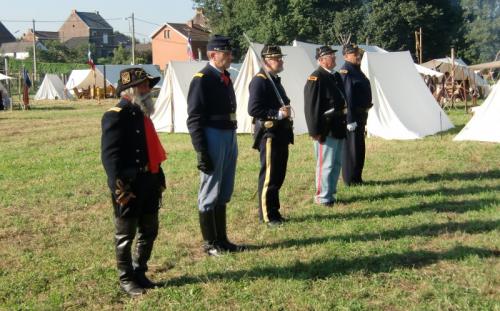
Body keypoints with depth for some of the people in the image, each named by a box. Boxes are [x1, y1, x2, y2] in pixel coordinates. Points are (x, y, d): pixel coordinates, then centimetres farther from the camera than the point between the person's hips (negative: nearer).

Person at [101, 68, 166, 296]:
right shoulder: (115, 116, -14)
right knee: (126, 235, 5)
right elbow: (109, 155, -19)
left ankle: (140, 273, 30)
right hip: (129, 185, -9)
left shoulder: (141, 114, 15)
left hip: (149, 183, 9)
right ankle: (126, 279, 17)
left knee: (149, 232, 15)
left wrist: (159, 178, 19)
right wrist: (119, 187, -23)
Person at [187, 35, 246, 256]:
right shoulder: (202, 79, -11)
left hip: (230, 136, 9)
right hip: (213, 137, -9)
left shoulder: (225, 78, 14)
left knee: (224, 193, 15)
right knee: (210, 193, 1)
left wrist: (232, 141, 17)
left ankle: (222, 239, 25)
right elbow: (194, 119, -15)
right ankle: (210, 244, 11)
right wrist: (201, 152, -19)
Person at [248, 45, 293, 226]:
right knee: (269, 177, -2)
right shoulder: (259, 81, -13)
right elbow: (253, 109, -21)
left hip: (281, 135, 9)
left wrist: (285, 110, 11)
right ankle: (267, 216, 7)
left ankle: (273, 211, 25)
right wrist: (278, 114, -21)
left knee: (278, 176, 14)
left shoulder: (275, 80, 17)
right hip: (269, 135, -9)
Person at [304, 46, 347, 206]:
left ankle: (331, 193, 27)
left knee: (337, 163, 16)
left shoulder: (336, 76, 15)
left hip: (339, 128, 9)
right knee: (326, 164, -2)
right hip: (326, 130, -9)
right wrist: (315, 131, -20)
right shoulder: (316, 78, -12)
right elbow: (311, 107, -17)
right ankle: (323, 197, 7)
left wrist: (344, 123, 19)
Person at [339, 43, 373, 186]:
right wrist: (350, 119, -25)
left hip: (361, 114, 10)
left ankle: (357, 178, 25)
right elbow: (346, 98, -22)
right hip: (351, 116, -10)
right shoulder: (346, 72, -16)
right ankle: (350, 180, 5)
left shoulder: (357, 70, 15)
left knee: (359, 147, 15)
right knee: (351, 148, -3)